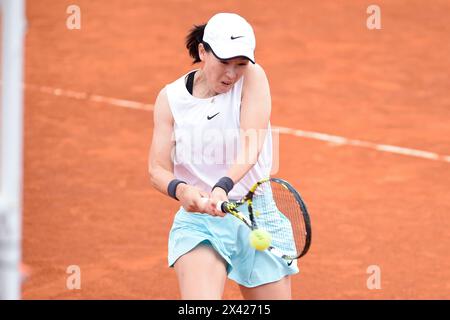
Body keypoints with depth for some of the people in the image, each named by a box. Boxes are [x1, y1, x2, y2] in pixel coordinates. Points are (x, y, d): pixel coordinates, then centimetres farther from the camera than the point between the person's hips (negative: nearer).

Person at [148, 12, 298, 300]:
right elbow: (158, 169, -3)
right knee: (201, 313, -25)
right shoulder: (171, 98, 0)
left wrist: (224, 187, -35)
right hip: (198, 220, -1)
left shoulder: (252, 77, -4)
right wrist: (181, 190, -27)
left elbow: (251, 145, -17)